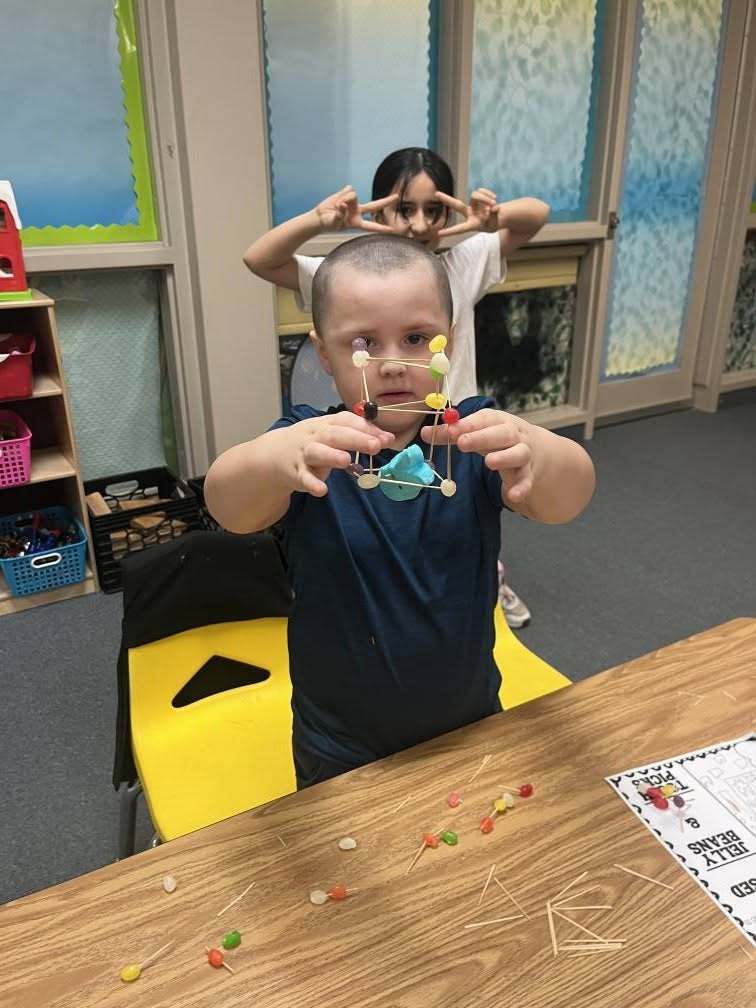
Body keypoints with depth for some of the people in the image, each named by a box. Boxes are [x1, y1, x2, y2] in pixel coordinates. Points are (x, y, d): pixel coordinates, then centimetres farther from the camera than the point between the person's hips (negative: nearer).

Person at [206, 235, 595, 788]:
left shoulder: (471, 436, -14)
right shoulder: (310, 445, -17)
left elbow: (568, 498, -30)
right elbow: (228, 503, -35)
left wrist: (537, 450, -54)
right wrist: (277, 457, -59)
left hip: (472, 725, 2)